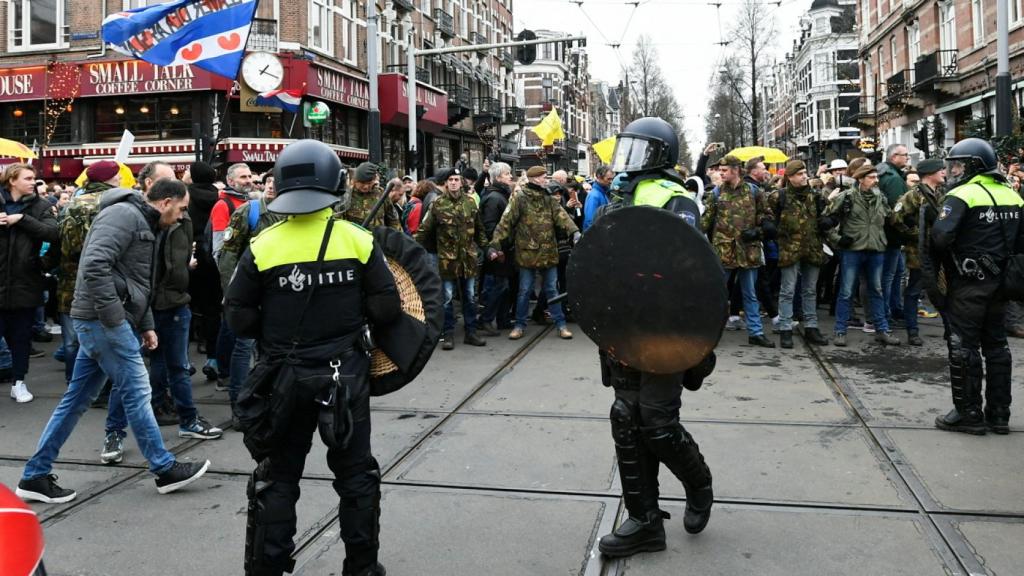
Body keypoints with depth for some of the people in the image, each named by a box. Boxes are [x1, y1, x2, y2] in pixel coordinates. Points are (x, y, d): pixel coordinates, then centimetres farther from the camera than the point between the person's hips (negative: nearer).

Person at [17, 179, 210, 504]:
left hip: (105, 321, 10)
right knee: (136, 391, -3)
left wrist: (145, 325, 18)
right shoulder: (125, 214, -13)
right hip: (103, 319, -10)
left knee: (77, 399, 12)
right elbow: (94, 266, -25)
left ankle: (35, 476, 20)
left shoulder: (144, 224, 19)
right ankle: (165, 469, 7)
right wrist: (114, 318, -22)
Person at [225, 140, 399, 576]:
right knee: (355, 473, 15)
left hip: (284, 376, 0)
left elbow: (238, 318, -4)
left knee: (277, 477, 13)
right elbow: (387, 309, -9)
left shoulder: (262, 246, -8)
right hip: (345, 374, 0)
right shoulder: (358, 240, -9)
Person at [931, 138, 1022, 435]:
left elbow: (940, 236, -24)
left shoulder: (962, 194, -14)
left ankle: (969, 413, 7)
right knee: (996, 344, 15)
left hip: (968, 281, -7)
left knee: (963, 346, 1)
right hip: (999, 282, 7)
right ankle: (999, 414, 22)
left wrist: (948, 256, -5)